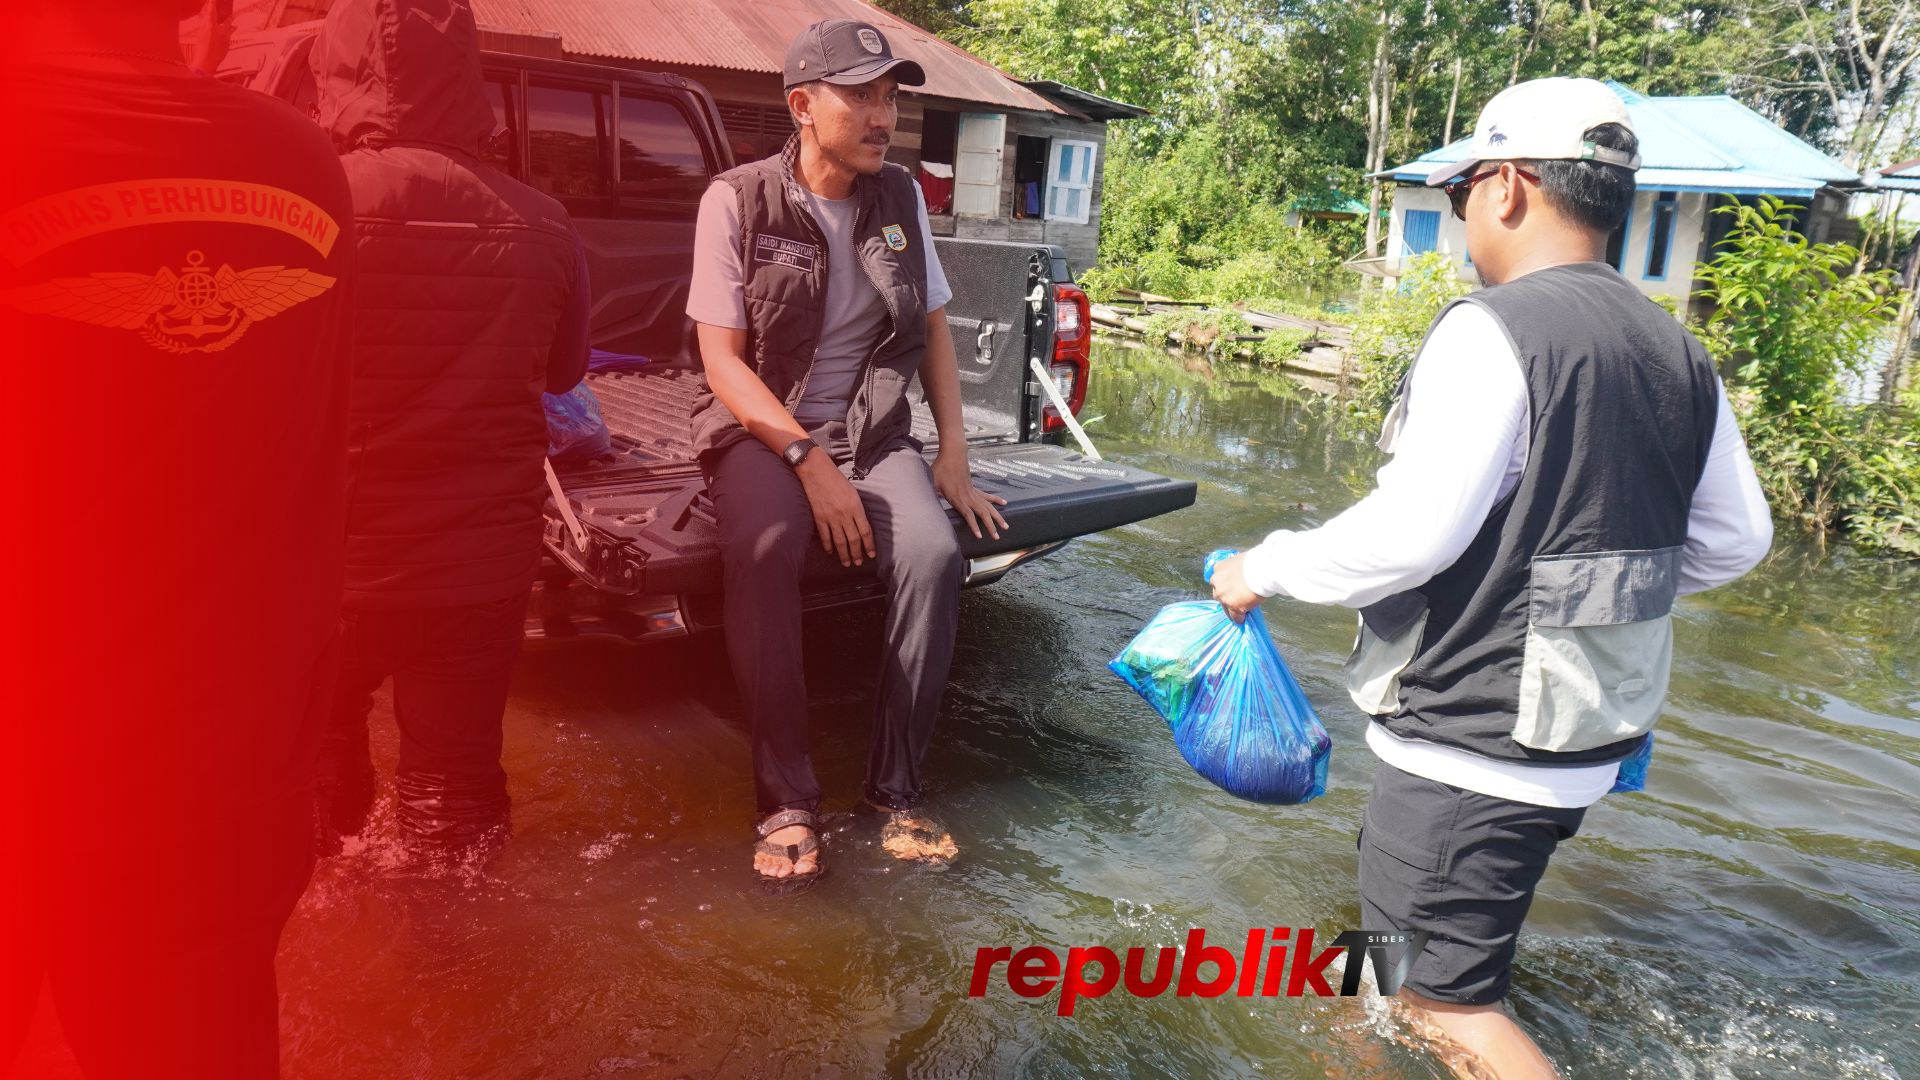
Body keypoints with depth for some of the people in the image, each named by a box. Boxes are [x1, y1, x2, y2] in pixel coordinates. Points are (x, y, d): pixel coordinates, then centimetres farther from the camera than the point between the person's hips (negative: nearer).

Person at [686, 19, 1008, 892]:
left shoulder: (902, 199, 5)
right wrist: (809, 459, -22)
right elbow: (723, 360, -11)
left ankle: (896, 789, -12)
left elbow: (934, 332, 12)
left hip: (872, 430, 3)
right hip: (762, 429, -3)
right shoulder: (738, 199, -8)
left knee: (934, 555, -27)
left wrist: (954, 454, 1)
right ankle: (787, 800, -22)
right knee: (764, 552, -36)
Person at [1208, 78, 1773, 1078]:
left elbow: (1410, 533, -24)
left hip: (1474, 743, -8)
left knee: (1443, 1000, 3)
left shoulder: (1495, 328, -19)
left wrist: (1265, 567, -9)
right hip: (1584, 736, 9)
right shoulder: (1675, 351, 5)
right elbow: (1732, 539, 11)